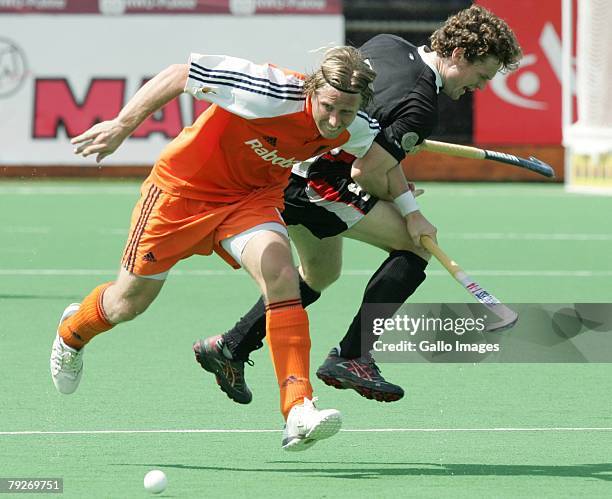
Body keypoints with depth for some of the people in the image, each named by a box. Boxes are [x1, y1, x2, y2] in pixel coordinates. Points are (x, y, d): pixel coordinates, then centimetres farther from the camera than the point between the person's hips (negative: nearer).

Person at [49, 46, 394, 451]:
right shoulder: (272, 93, -37)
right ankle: (72, 331, 49)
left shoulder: (356, 130, -19)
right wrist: (122, 126, -31)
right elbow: (179, 75, -28)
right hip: (183, 187, -3)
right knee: (129, 303, 13)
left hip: (253, 197, 3)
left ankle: (298, 410, -29)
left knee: (281, 274, -27)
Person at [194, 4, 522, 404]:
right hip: (316, 180, -10)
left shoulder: (387, 44, 6)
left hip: (287, 162, 10)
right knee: (416, 245, -9)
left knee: (321, 274, 28)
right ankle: (351, 357, -10)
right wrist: (409, 212, -3)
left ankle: (230, 348, 31)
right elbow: (368, 172, -20)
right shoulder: (420, 107, -19)